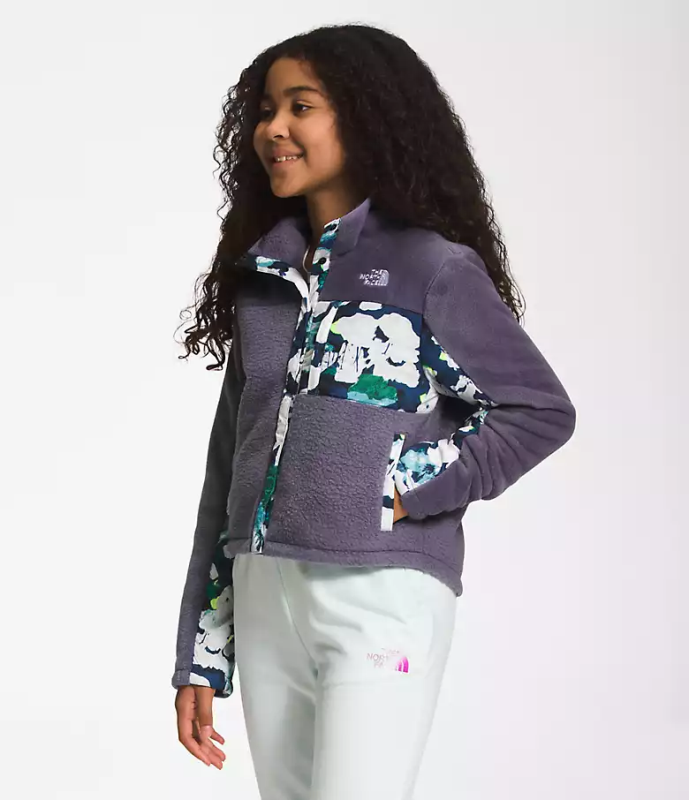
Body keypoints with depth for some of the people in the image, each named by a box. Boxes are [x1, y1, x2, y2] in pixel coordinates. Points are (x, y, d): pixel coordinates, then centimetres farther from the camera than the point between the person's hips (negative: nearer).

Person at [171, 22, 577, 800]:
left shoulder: (432, 267, -2)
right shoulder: (261, 279, 13)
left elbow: (542, 410, -2)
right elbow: (227, 466, 14)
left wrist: (406, 491, -11)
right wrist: (199, 659, 12)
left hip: (383, 597, -6)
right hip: (264, 599, 6)